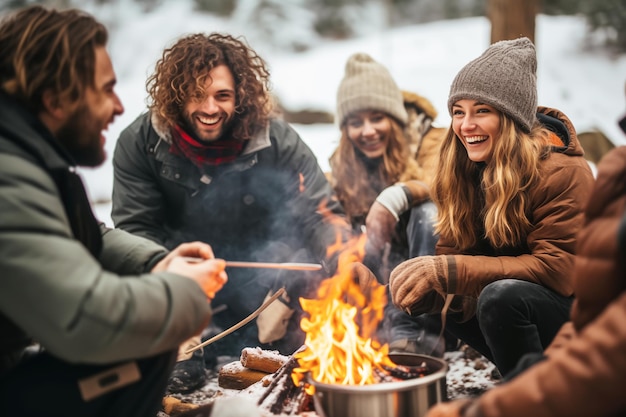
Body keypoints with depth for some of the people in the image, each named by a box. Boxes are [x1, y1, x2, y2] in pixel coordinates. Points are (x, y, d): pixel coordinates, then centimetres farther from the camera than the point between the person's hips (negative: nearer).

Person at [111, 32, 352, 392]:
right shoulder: (140, 143, -14)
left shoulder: (278, 142, -16)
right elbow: (136, 228, -14)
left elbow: (325, 215, -15)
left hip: (262, 283, 0)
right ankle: (183, 349, -9)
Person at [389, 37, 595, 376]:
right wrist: (425, 284, -28)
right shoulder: (463, 171, -1)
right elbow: (452, 253, -4)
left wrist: (451, 271, -33)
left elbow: (558, 269, -27)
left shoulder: (563, 172, -20)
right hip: (520, 305, 7)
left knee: (502, 296, -32)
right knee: (430, 295, -9)